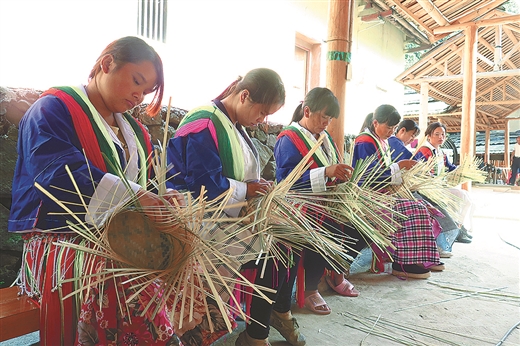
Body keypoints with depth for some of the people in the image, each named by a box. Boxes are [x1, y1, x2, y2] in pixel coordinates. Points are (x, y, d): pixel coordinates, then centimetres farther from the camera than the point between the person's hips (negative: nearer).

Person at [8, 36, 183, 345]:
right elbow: (61, 174, -19)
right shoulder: (54, 109, -3)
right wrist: (135, 197, -28)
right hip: (61, 242, -6)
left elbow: (150, 182, 14)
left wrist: (163, 200, -10)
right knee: (129, 288, -33)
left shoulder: (135, 131, 19)